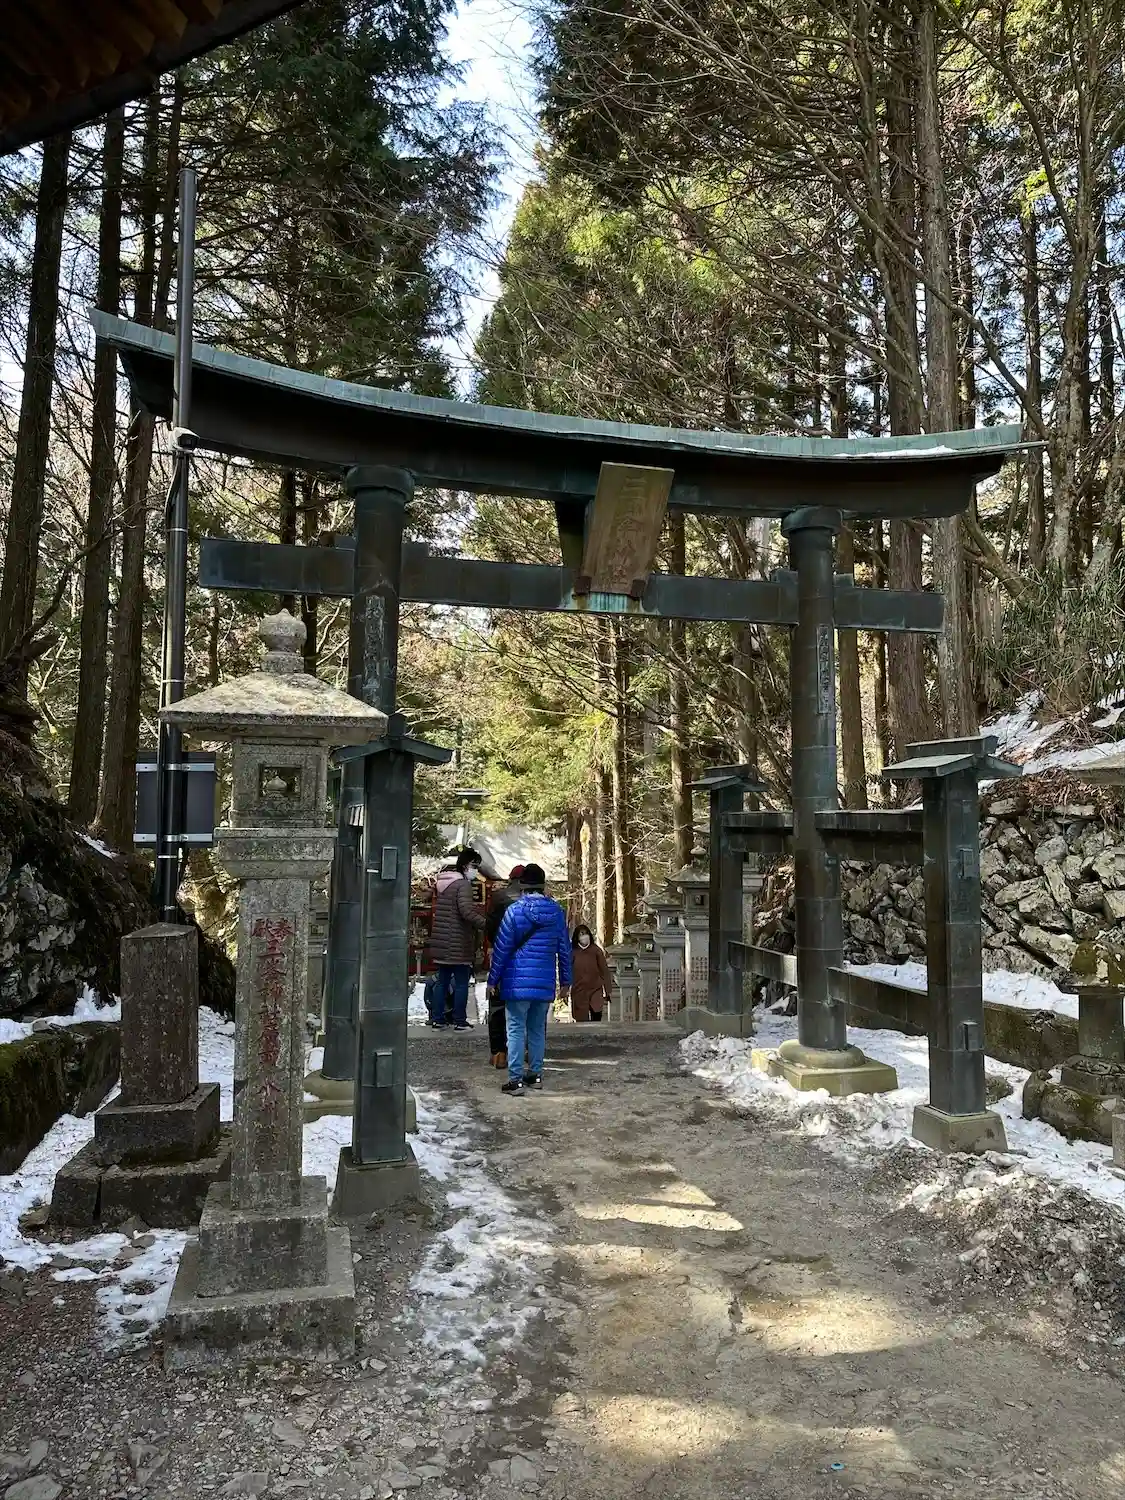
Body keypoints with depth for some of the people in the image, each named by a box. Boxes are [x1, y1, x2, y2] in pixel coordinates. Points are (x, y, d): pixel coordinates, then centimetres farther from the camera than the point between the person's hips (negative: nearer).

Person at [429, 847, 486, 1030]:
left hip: (441, 943, 8)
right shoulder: (463, 884, -13)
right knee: (461, 983, 1)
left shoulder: (443, 882, 14)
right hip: (458, 944, -8)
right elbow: (467, 911, -26)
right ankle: (459, 1021, 3)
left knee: (442, 981, 14)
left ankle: (438, 1018, 18)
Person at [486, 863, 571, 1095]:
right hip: (545, 983, 4)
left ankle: (516, 1079, -1)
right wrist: (565, 981, 15)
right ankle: (535, 1075, 20)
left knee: (516, 1029, 1)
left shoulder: (514, 911, -9)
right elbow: (564, 949, 6)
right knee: (538, 1029, 16)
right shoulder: (557, 911, 2)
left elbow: (501, 948, -6)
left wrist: (492, 980, 2)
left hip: (518, 982, -4)